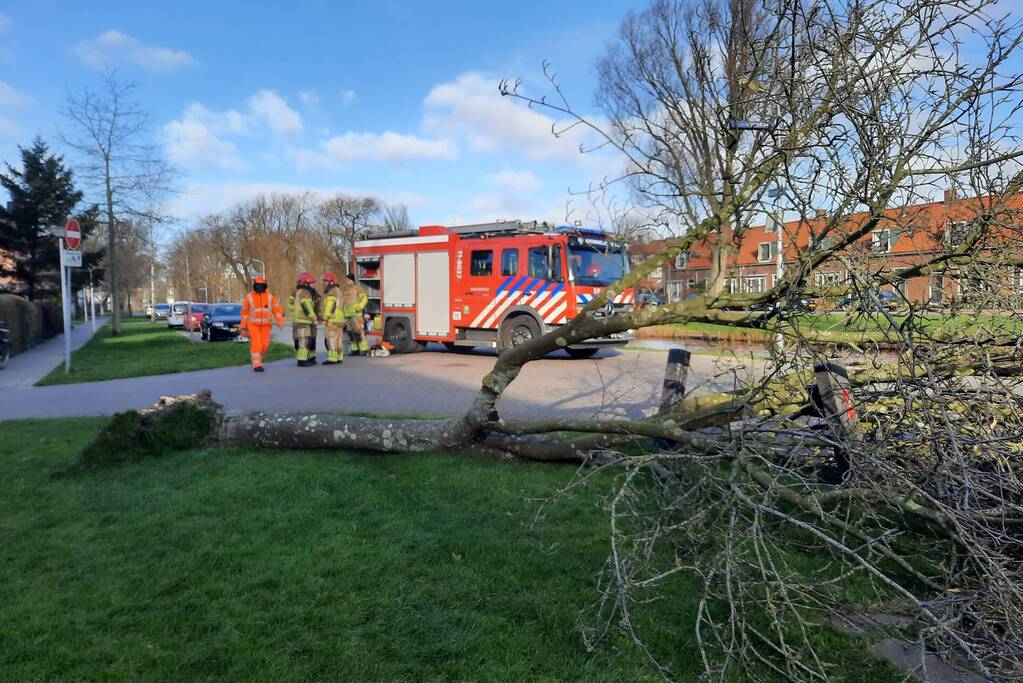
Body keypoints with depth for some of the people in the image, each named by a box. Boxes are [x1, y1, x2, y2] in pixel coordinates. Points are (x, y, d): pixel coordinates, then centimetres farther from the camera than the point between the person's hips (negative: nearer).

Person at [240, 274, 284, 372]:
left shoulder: (270, 296, 0)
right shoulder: (249, 297, -4)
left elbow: (277, 310, -2)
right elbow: (245, 312, 4)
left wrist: (280, 322, -16)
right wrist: (243, 327, 4)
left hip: (266, 325, 3)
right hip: (253, 324, -2)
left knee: (264, 345, 3)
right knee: (256, 344, -13)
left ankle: (257, 359, 29)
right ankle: (257, 365, -11)